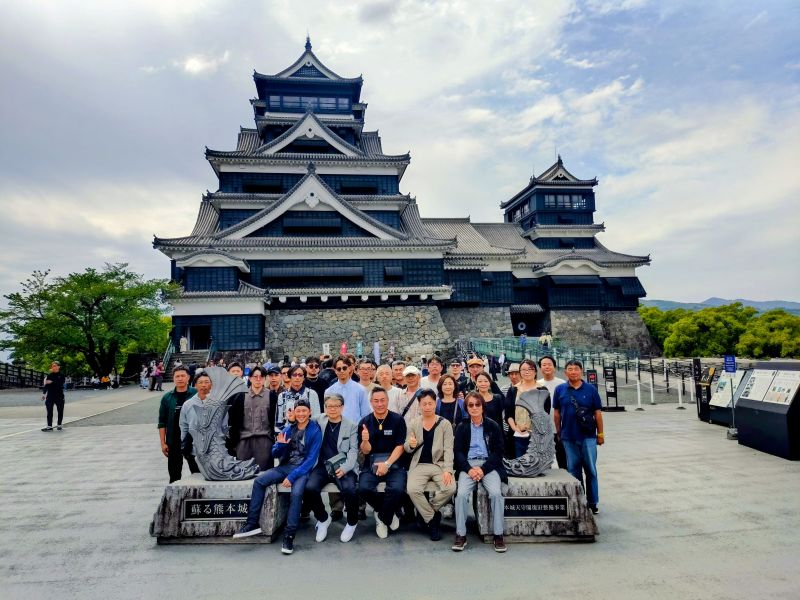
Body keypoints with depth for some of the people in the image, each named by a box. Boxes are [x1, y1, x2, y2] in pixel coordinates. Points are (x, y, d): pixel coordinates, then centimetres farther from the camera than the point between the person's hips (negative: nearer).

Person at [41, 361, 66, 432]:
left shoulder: (61, 375, -3)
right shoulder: (49, 375, 6)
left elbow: (60, 384, -15)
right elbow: (46, 385, 4)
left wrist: (52, 382, -23)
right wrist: (43, 393, -2)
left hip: (59, 396, -2)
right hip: (50, 395, 2)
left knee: (60, 411, 5)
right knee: (49, 411, 1)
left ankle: (59, 425, 17)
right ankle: (49, 426, 7)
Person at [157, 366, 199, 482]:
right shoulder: (167, 397, 4)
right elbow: (162, 422, 6)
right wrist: (163, 443, 0)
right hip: (173, 442, 3)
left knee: (197, 473, 5)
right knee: (174, 476, 13)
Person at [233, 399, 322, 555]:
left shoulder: (315, 431, -6)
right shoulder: (288, 429, 8)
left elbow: (312, 458, -13)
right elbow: (275, 454, 11)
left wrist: (292, 477, -21)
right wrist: (280, 444, -13)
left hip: (303, 469, -5)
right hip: (285, 466, 5)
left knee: (296, 493, -32)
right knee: (259, 481, -14)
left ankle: (289, 535, -22)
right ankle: (252, 523, -7)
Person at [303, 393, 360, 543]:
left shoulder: (351, 426, 6)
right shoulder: (319, 421, 11)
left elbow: (353, 450, -2)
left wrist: (345, 468, -18)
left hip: (343, 467, -2)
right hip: (322, 466, 2)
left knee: (350, 490, -29)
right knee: (310, 488, -26)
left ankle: (352, 522, 3)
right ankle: (323, 518, 5)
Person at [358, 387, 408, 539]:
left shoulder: (398, 420, -2)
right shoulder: (364, 422, 3)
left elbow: (400, 446, -5)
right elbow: (365, 451, 2)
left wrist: (387, 464, -17)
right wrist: (365, 440, -21)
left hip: (393, 463, -2)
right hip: (372, 464, 2)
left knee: (397, 489, -29)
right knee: (364, 488, -26)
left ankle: (382, 518, 3)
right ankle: (389, 514, 4)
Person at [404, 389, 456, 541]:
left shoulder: (445, 424, 1)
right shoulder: (413, 424, 5)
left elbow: (448, 449, -3)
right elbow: (407, 449, 7)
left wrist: (448, 470, -17)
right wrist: (411, 445, -18)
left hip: (439, 464, 0)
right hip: (419, 465, 0)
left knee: (450, 488, -27)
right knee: (412, 489, -28)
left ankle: (426, 511, 4)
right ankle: (432, 519, -1)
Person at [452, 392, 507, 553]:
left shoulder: (493, 426, 8)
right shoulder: (462, 427, 11)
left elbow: (498, 452, 3)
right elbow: (457, 452, 6)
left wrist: (483, 469, -10)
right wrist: (469, 469, -12)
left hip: (489, 465, -1)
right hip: (468, 465, 1)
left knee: (496, 493, -27)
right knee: (462, 493, -25)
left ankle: (498, 534, -11)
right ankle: (461, 535, -12)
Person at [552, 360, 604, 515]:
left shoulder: (590, 389, -1)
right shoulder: (560, 390, 1)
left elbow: (598, 413, 3)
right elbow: (556, 413, 7)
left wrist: (600, 434, 4)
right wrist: (558, 433, 8)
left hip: (588, 436, -1)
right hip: (568, 437, 1)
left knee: (590, 470, 6)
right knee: (573, 470, 9)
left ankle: (592, 502, 18)